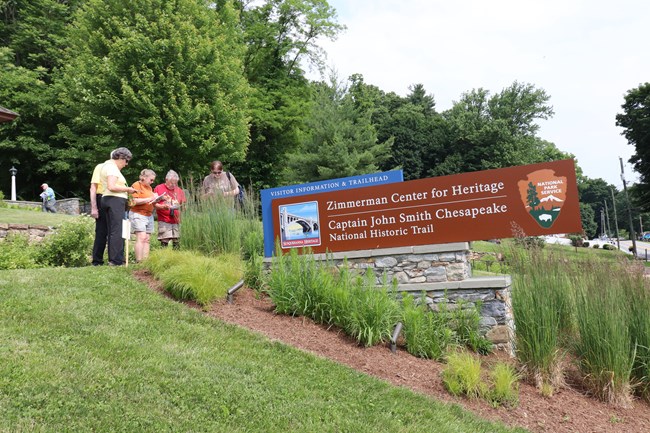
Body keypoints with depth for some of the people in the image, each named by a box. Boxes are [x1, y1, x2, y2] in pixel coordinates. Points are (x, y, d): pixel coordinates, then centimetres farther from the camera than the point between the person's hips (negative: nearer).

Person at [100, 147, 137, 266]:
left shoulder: (108, 165, 24)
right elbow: (111, 187, -21)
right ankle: (116, 260, -12)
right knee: (117, 231, -11)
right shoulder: (112, 167, -8)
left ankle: (112, 259, 12)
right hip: (115, 200, -11)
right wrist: (127, 189, -10)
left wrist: (126, 190, 10)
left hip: (108, 200, 11)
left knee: (112, 231, 10)